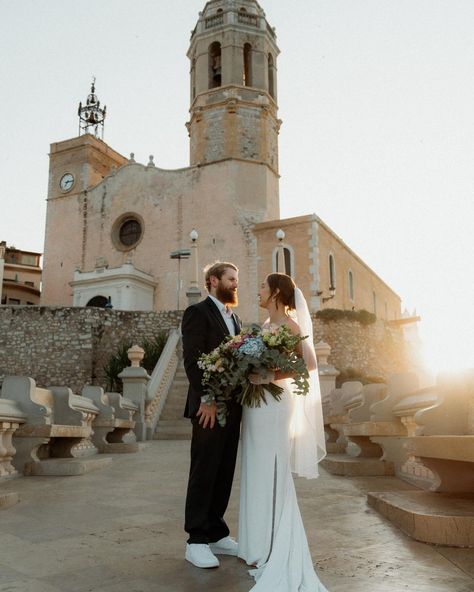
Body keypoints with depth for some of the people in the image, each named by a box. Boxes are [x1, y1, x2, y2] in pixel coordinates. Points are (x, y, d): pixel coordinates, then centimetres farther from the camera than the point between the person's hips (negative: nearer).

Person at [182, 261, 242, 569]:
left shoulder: (235, 317, 18)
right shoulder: (197, 312, -6)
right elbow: (192, 360, -14)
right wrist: (206, 399, -19)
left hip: (232, 407, 7)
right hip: (210, 406, -7)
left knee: (224, 473, 12)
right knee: (204, 473, 1)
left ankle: (216, 534, 23)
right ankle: (197, 541, 11)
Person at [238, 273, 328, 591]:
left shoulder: (289, 325, -11)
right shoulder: (265, 325, 14)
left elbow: (310, 363, -18)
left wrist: (272, 377, -22)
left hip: (273, 406, -8)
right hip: (256, 405, 8)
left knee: (271, 476, 0)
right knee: (258, 475, 13)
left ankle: (277, 553, 14)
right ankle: (264, 545, 26)